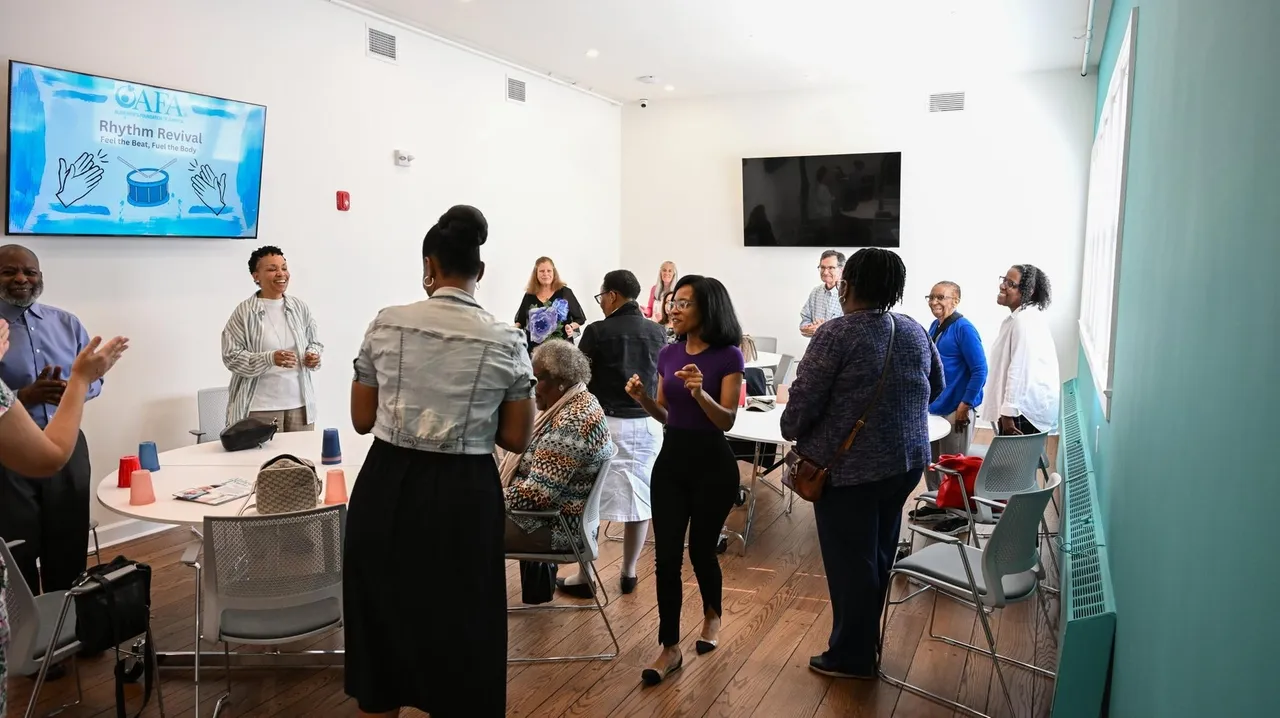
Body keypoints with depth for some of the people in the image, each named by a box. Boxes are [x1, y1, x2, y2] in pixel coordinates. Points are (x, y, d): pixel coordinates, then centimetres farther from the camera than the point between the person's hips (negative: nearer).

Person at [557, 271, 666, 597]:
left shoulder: (597, 332, -10)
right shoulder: (657, 332, 3)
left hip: (606, 423, -4)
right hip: (647, 424, 5)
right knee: (640, 499, 12)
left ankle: (586, 577, 13)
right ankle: (628, 573, 23)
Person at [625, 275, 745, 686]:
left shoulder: (728, 356, -11)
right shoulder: (668, 354, 4)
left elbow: (727, 420, -15)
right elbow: (665, 415, 10)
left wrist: (700, 392, -31)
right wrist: (642, 397, -9)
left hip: (713, 463, -4)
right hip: (671, 459, 4)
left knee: (701, 549, 11)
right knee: (666, 555, 1)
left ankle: (712, 617, 41)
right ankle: (670, 648, 11)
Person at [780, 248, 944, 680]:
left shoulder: (837, 334, -16)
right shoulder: (914, 331, 5)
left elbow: (804, 399, -15)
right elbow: (936, 386, 20)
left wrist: (791, 432, 4)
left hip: (849, 468, -7)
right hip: (906, 462, 7)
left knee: (849, 562, 6)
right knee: (878, 554, 20)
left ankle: (852, 657, 19)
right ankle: (866, 643, 34)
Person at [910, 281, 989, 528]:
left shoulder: (963, 329, -16)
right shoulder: (935, 326, 8)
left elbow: (980, 371, -18)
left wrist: (965, 405, -19)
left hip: (955, 410, -8)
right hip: (934, 407, 8)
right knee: (930, 461, 17)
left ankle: (960, 515, 18)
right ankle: (937, 506, 32)